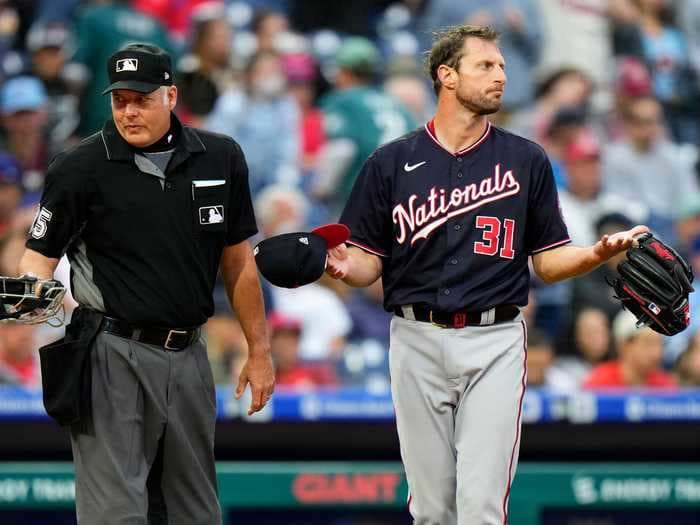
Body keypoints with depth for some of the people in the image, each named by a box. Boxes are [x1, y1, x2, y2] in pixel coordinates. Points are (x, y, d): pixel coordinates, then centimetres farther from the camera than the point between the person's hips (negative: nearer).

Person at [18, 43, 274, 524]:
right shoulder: (79, 168, -5)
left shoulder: (220, 158, 5)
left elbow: (237, 259, 12)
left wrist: (259, 350, 13)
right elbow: (41, 253, -1)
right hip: (113, 353, -4)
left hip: (188, 354, 4)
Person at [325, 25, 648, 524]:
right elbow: (371, 262, 6)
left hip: (495, 340, -1)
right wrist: (344, 267, -17)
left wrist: (598, 253, -12)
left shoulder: (526, 160, 6)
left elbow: (548, 261, 8)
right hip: (418, 340, 1)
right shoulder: (391, 163, 5)